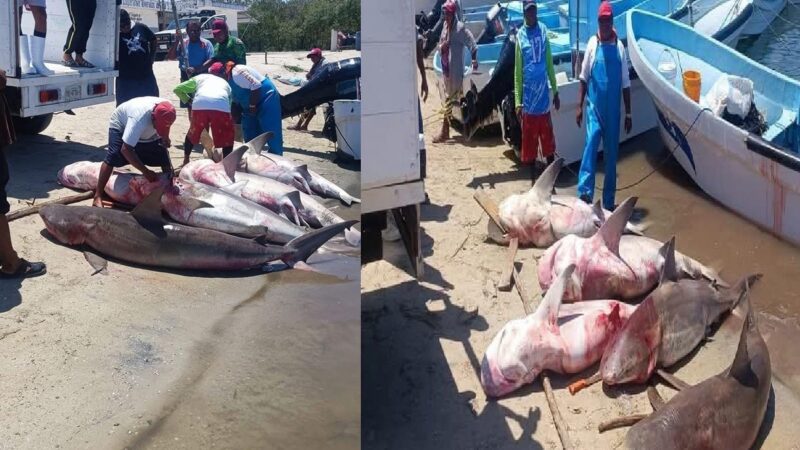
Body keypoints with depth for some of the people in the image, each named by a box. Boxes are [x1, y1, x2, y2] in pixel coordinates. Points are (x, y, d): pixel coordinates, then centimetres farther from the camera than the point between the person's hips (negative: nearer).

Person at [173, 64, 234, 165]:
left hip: (200, 104, 1)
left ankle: (185, 161, 34)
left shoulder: (200, 77, 35)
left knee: (193, 134, 26)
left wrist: (189, 101, 45)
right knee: (227, 137, 19)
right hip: (221, 105, -1)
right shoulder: (225, 83, 38)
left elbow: (178, 89, 33)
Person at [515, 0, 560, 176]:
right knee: (529, 142, 5)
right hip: (528, 101, -2)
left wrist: (555, 92, 10)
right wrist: (518, 102, -5)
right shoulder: (520, 36, -3)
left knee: (548, 140, 9)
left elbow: (550, 64, 10)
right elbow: (517, 72, -1)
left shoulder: (543, 31, 4)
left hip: (544, 98, 2)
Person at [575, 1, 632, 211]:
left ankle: (609, 202, 15)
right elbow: (584, 78, 4)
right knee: (591, 143, -21)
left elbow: (625, 84, 7)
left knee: (611, 155, 6)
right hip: (594, 107, -2)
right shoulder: (592, 44, 1)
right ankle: (585, 192, -24)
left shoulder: (619, 47, 4)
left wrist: (628, 114, 6)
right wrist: (579, 106, -2)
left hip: (613, 110, 2)